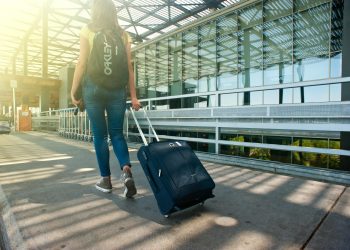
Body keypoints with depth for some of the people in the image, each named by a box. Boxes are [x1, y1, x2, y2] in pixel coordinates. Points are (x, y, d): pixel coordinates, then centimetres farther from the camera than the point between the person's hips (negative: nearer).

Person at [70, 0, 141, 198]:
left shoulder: (88, 31, 6)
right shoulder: (123, 34, 11)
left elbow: (82, 63, -2)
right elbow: (129, 67, 4)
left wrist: (73, 91, 3)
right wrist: (133, 96, 3)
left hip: (94, 87, -1)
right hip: (117, 89, 2)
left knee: (100, 135, 6)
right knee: (117, 133, 7)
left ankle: (106, 179, 12)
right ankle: (127, 170, -14)